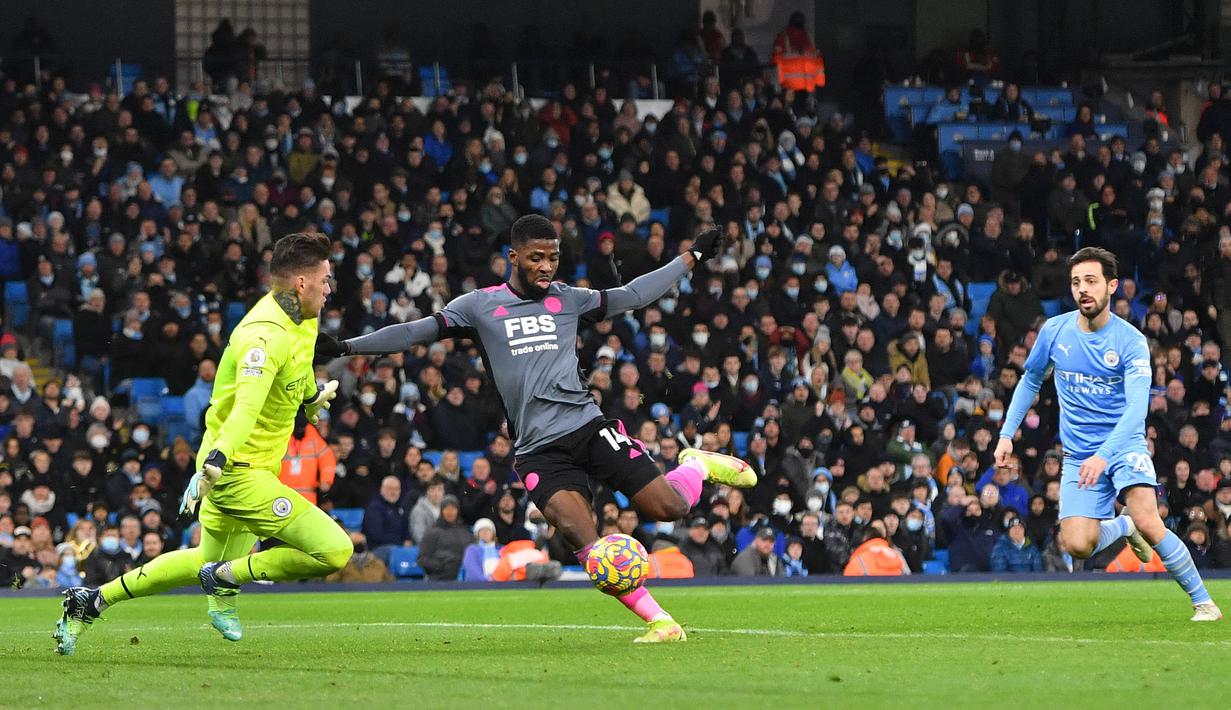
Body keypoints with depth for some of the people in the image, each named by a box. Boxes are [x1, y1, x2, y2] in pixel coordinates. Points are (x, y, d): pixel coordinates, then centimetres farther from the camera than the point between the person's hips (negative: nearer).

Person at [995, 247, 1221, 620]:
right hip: (1078, 455, 3)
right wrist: (1007, 433, 9)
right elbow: (1030, 380, 17)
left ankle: (1203, 602, -12)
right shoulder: (1054, 331, -1)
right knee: (1078, 546, -14)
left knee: (1148, 522, -27)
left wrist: (1104, 456, -36)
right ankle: (1122, 526, 21)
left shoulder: (1131, 341, -13)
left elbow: (1136, 408, -22)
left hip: (1124, 445, -3)